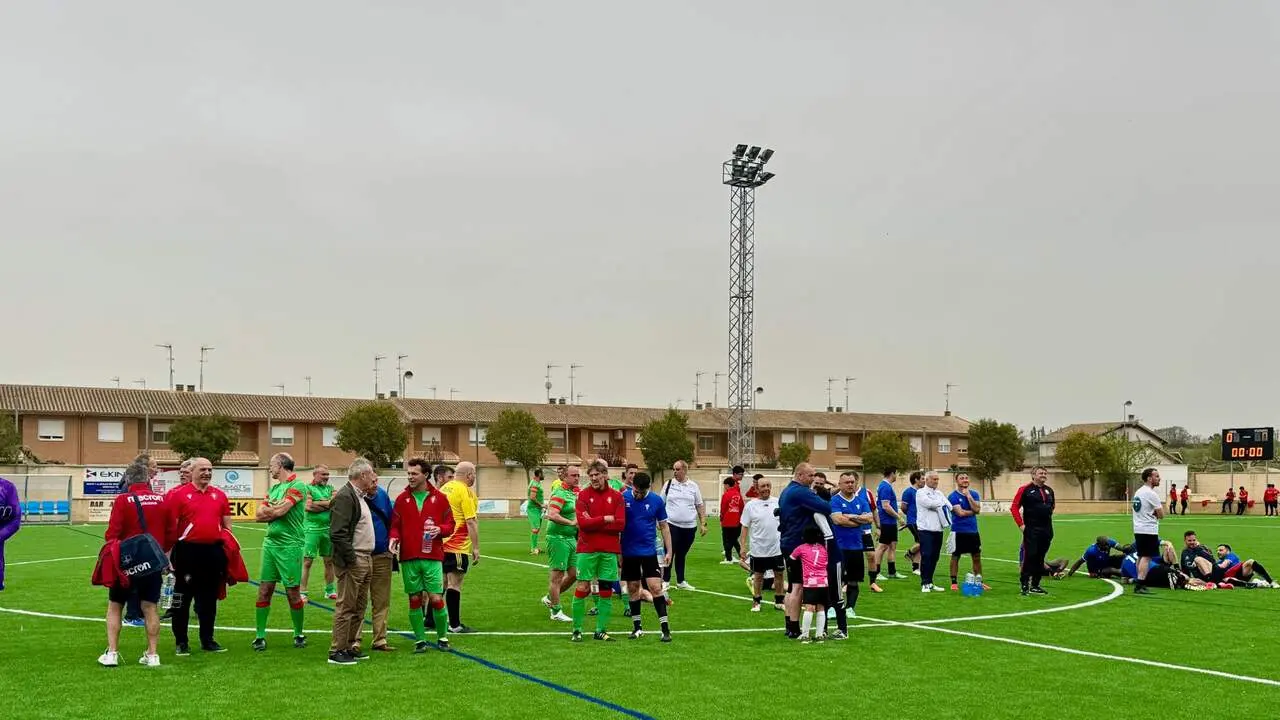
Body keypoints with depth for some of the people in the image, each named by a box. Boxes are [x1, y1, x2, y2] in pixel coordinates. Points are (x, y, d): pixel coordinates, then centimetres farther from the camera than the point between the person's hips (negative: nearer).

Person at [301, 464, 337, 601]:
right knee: (307, 561, -4)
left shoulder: (330, 489, 12)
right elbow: (307, 506, -16)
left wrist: (318, 503, -12)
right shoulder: (308, 488, -2)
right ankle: (302, 593, -1)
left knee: (329, 561, 13)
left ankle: (330, 590, 25)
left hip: (329, 529, 5)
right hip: (312, 529, -5)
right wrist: (327, 504, -9)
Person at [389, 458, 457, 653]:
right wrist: (394, 537, -10)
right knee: (414, 599, 5)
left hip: (433, 557, -2)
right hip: (408, 558, 2)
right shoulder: (402, 499, 6)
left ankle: (442, 637, 15)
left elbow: (450, 524, 7)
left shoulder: (439, 498, 3)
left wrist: (439, 529, -14)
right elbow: (395, 525, 10)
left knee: (436, 599, -3)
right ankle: (420, 640, 16)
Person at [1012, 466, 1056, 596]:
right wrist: (1021, 524, -12)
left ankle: (1035, 585, 16)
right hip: (1031, 530, -6)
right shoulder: (1025, 489, -6)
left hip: (1046, 530, 6)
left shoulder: (1049, 491, 13)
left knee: (1040, 558, 9)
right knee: (1029, 556, -10)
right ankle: (1024, 584, -4)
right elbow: (1014, 507, -8)